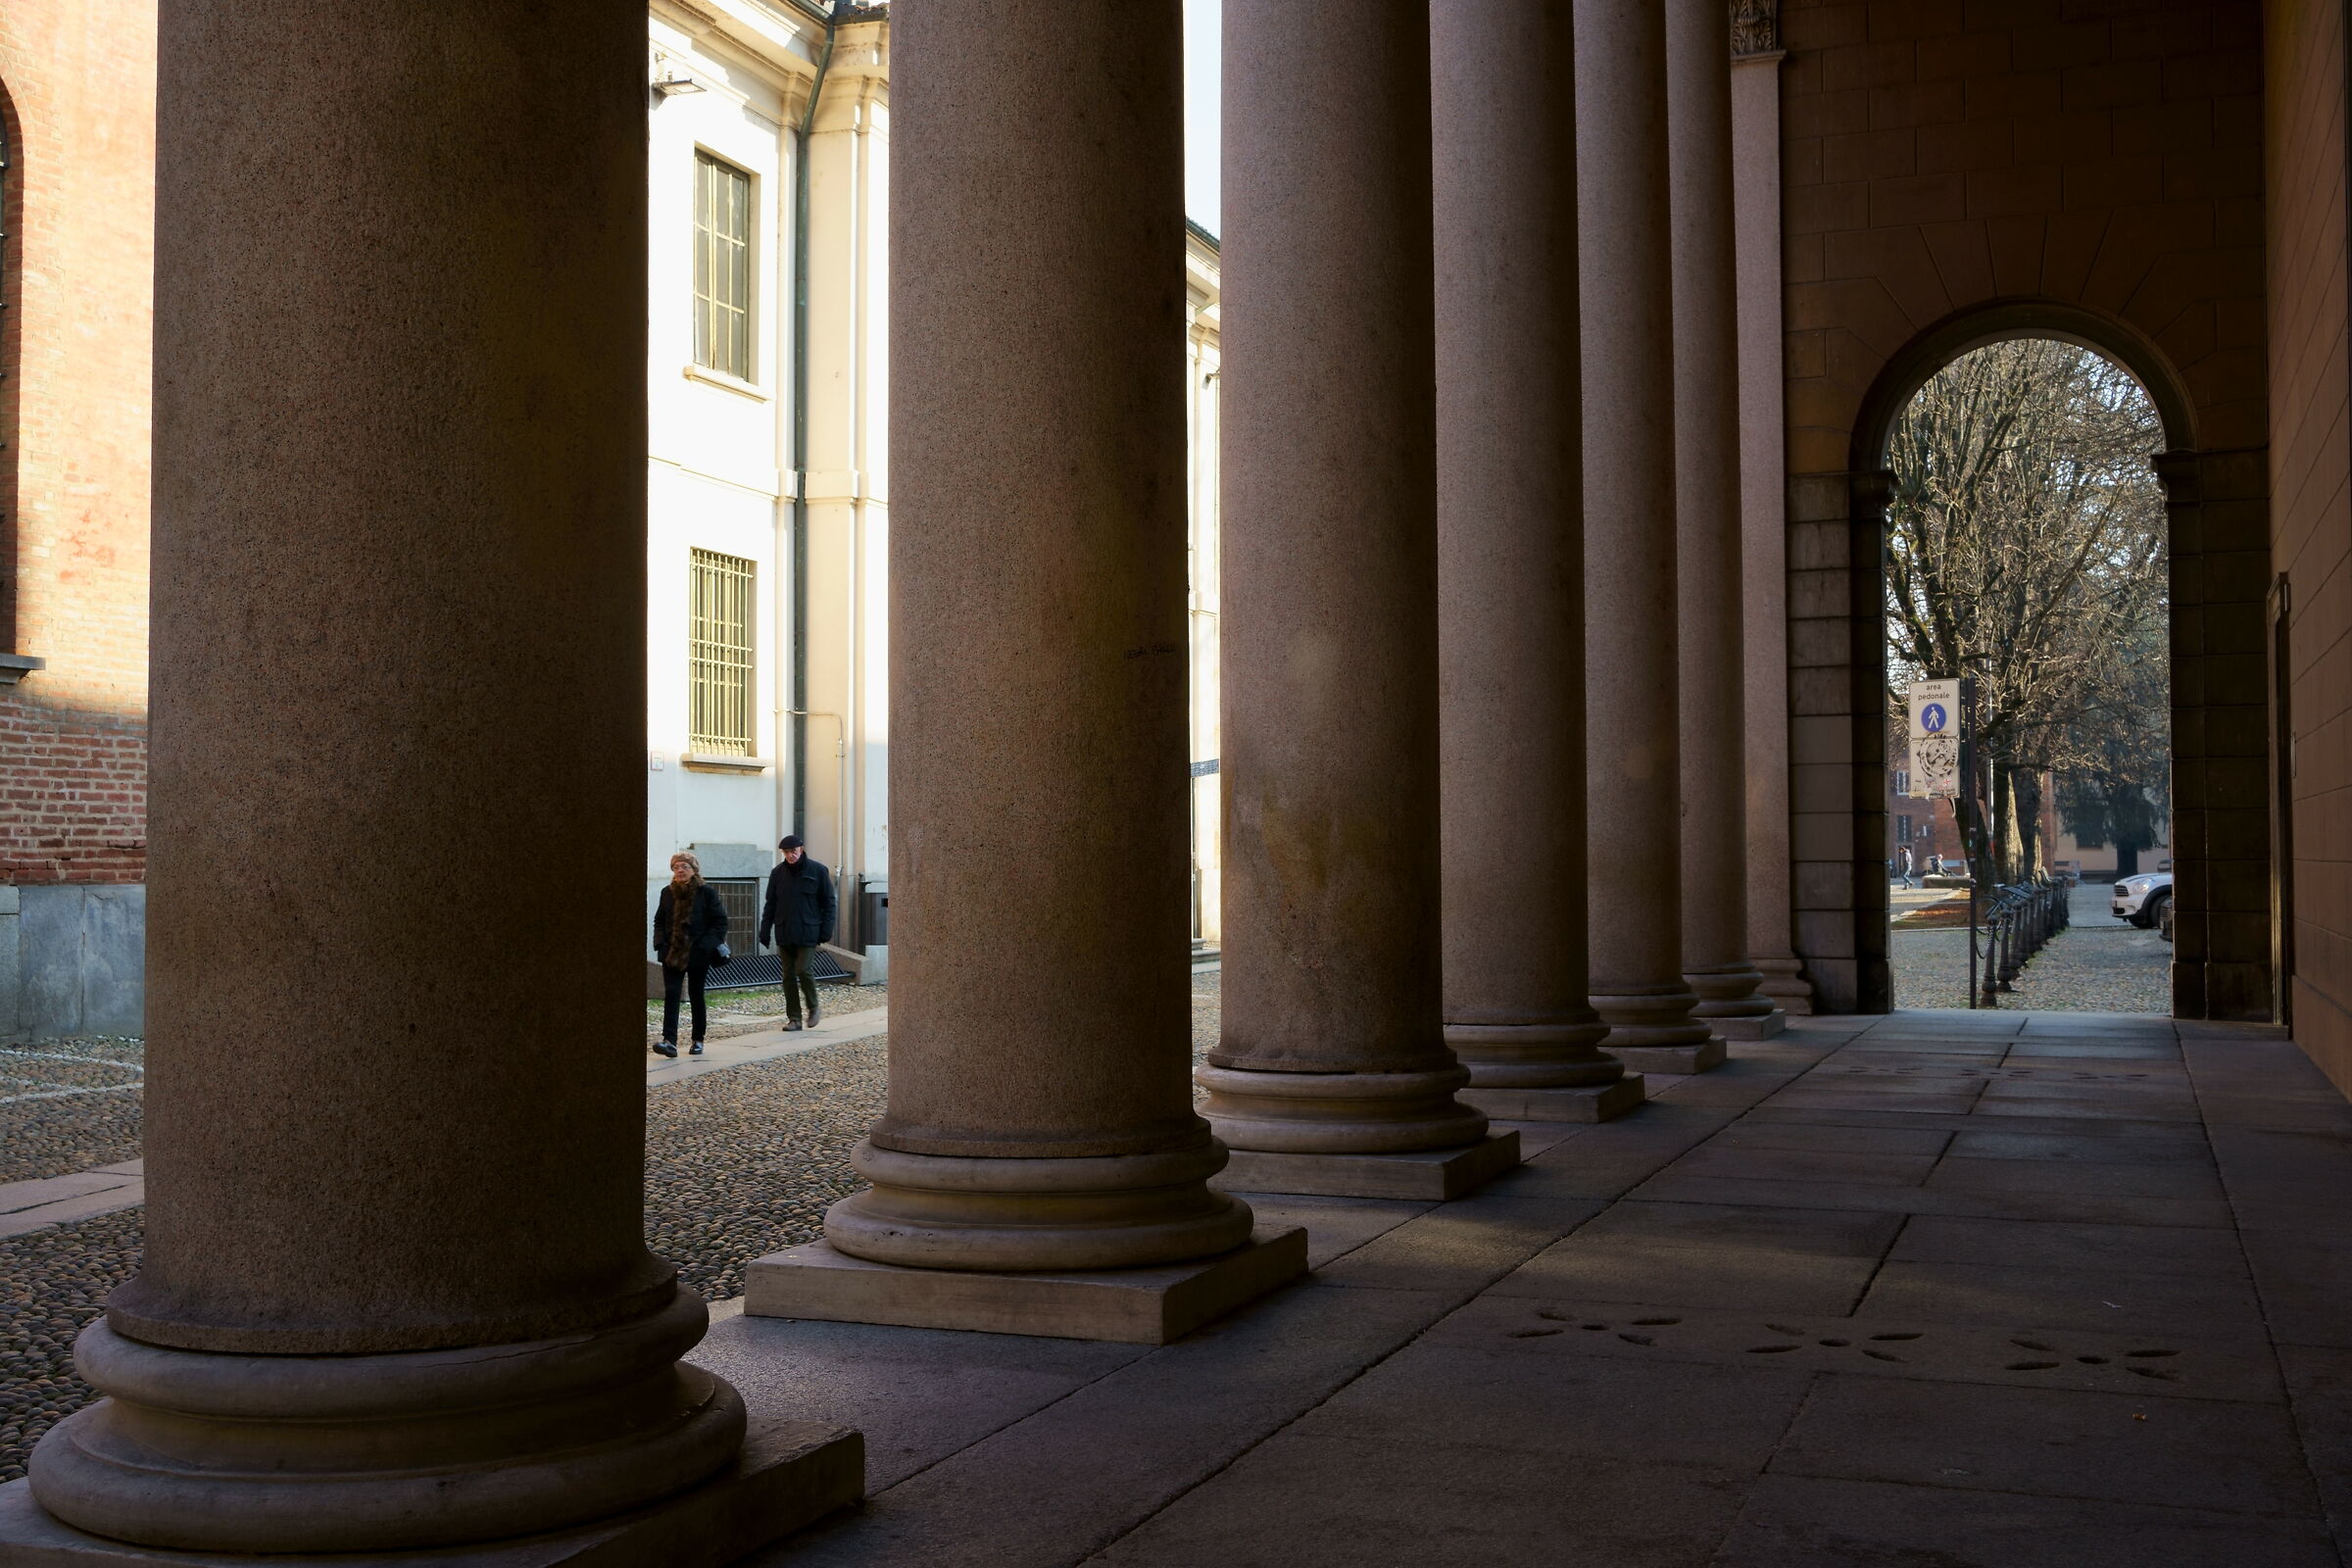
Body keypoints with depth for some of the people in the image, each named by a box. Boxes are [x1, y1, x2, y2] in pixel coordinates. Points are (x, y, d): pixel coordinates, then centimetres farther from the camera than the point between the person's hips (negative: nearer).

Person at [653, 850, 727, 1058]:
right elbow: (659, 921, 15)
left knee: (696, 995, 8)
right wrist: (661, 944, 0)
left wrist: (706, 946, -14)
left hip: (697, 955, -3)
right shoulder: (668, 893, 8)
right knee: (671, 993, -10)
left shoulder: (707, 893, -4)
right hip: (672, 953, 3)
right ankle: (669, 1041, -19)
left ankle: (698, 1040, 21)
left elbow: (720, 922, -5)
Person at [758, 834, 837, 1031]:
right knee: (789, 975, 4)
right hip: (784, 934, 4)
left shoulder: (817, 871, -2)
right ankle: (794, 1018, 11)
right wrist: (765, 930, 5)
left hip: (808, 933, -4)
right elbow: (770, 904, 12)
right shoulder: (778, 872, 7)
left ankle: (813, 1008, 12)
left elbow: (828, 902, 1)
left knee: (804, 970, -12)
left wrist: (826, 930, -6)